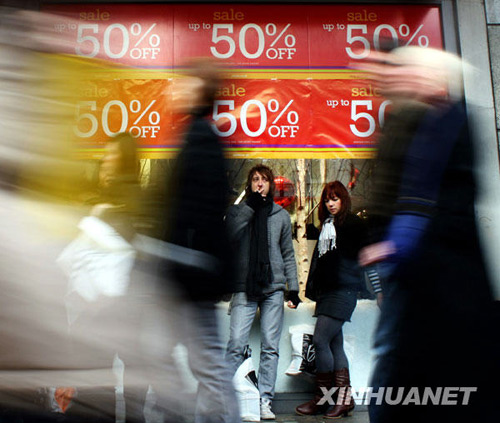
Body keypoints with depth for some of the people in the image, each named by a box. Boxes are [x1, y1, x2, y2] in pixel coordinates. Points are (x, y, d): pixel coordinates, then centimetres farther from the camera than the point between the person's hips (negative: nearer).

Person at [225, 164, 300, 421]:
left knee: (270, 346, 2)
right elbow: (230, 236, -10)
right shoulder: (237, 211, 10)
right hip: (245, 286, -1)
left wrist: (293, 287, 8)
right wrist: (250, 206, -9)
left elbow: (288, 254, 15)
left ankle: (264, 400, 11)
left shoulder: (281, 215, 14)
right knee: (236, 343, -9)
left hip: (274, 287, 2)